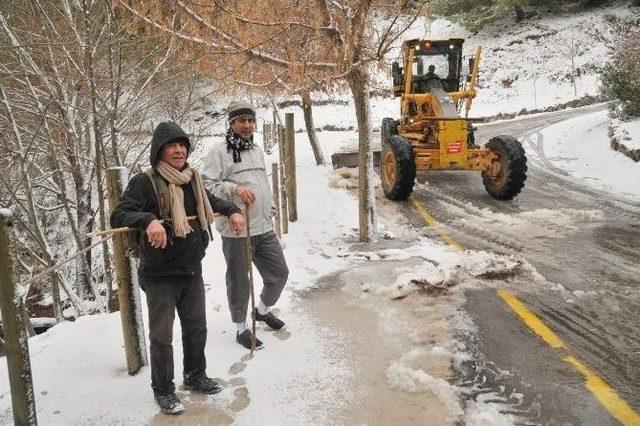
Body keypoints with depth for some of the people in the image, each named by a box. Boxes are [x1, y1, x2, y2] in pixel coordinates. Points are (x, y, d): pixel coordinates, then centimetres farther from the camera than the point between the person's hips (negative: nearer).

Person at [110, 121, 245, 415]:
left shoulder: (191, 179, 3)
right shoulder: (144, 182, -16)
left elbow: (211, 202, 21)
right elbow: (118, 216, -22)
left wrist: (232, 211, 4)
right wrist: (148, 220, -40)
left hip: (192, 271, 6)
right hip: (159, 275, -6)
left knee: (196, 327, 20)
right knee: (162, 335, 7)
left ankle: (195, 376, 41)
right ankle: (163, 390, 26)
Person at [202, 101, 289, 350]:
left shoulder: (257, 150, 16)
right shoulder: (219, 152, -9)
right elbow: (207, 185, -15)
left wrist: (270, 210, 23)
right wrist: (234, 188, -27)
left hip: (264, 228, 7)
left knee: (279, 273, 16)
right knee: (239, 281, 5)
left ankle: (263, 310, 41)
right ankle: (241, 328, 24)